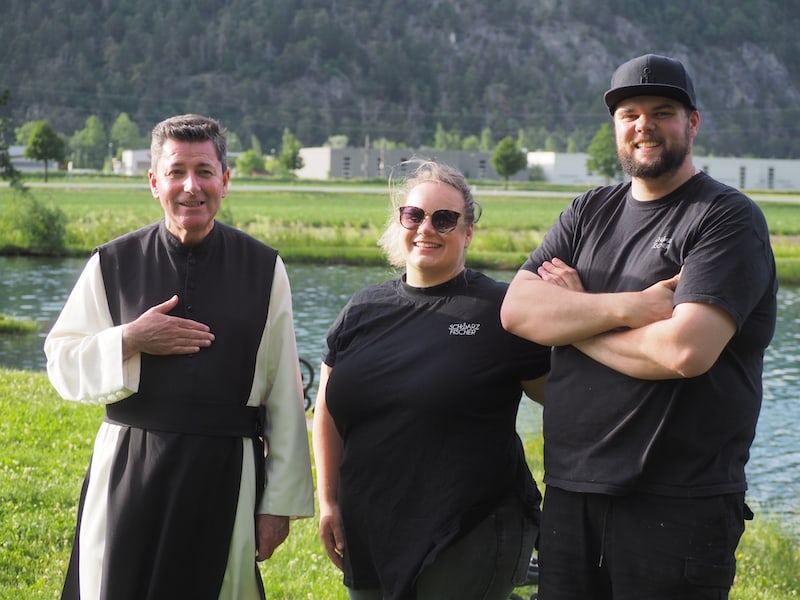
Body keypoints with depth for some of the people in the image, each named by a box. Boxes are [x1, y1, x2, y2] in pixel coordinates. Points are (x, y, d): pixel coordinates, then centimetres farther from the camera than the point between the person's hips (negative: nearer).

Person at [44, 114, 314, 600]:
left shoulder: (264, 269, 1)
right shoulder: (113, 264, 2)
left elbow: (285, 396, 2)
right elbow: (63, 367, 4)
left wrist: (280, 502, 0)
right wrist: (129, 341, -13)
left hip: (226, 480, 0)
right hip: (128, 471, 1)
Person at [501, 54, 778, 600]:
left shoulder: (729, 218, -6)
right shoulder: (590, 213, 13)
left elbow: (686, 350, -21)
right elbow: (516, 309, -2)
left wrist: (573, 315, -7)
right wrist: (630, 306, -15)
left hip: (678, 502, -5)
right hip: (571, 490, 6)